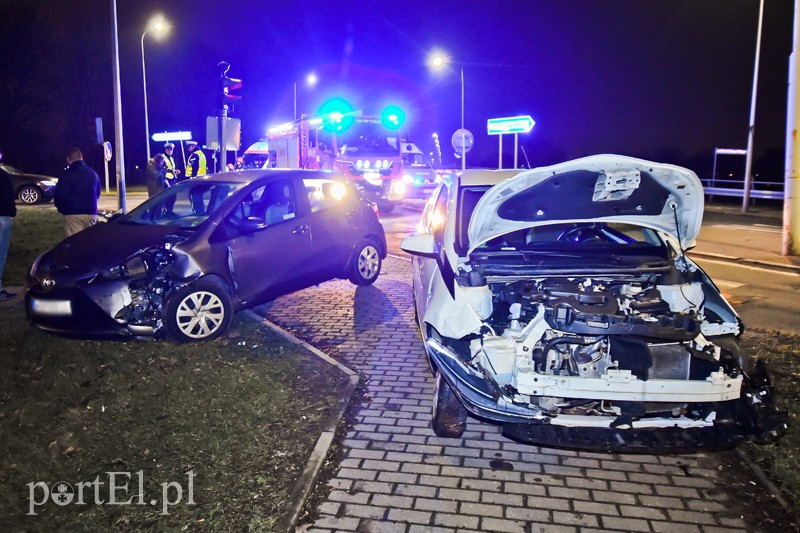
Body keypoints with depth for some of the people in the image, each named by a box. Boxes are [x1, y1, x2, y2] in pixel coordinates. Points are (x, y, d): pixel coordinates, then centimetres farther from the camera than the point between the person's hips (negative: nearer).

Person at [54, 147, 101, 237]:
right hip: (91, 213, 5)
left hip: (73, 214, -5)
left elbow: (59, 194, -10)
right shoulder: (93, 173, 11)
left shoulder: (66, 174, -7)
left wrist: (61, 208, 7)